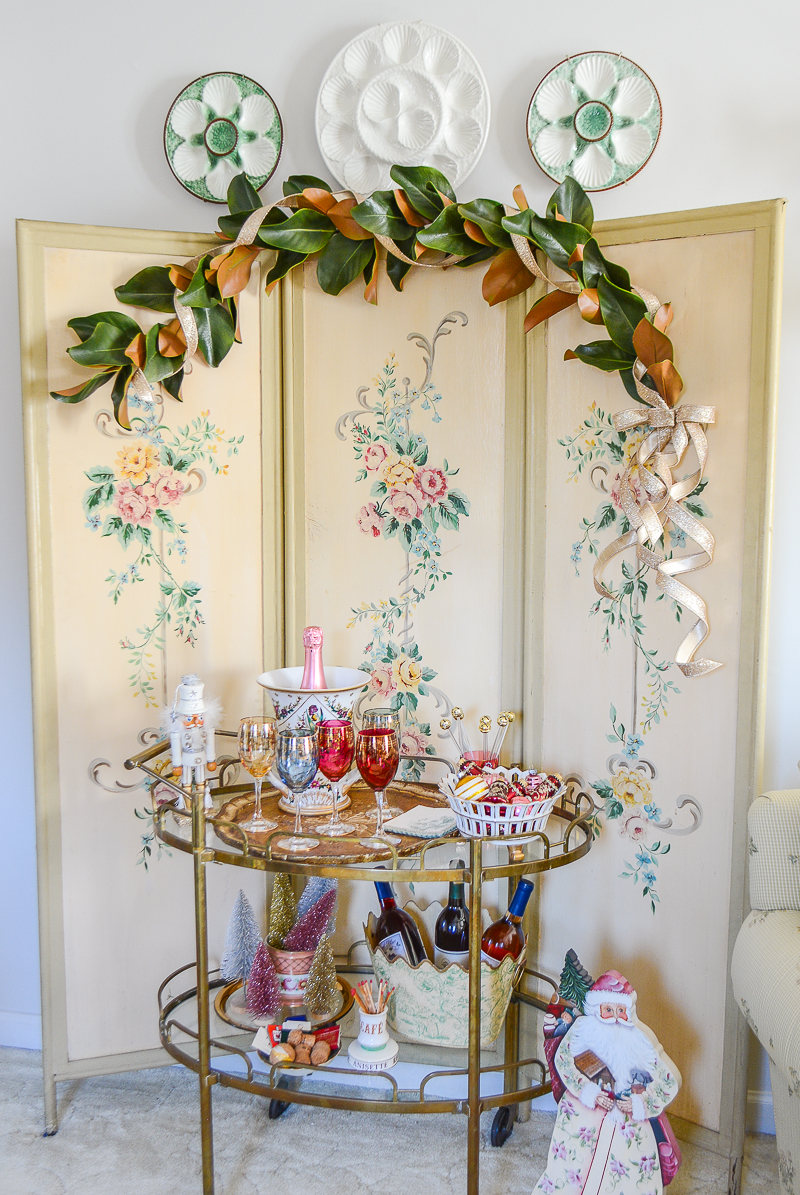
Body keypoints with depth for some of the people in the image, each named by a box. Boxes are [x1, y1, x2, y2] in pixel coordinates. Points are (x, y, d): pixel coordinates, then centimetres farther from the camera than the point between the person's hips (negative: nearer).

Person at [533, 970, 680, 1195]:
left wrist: (638, 1103, -9)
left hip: (627, 1120, 2)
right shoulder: (583, 1029, 1)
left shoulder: (638, 1042, 5)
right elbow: (562, 1059, -11)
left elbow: (669, 1083, 3)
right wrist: (590, 1093, -18)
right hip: (583, 1113, -1)